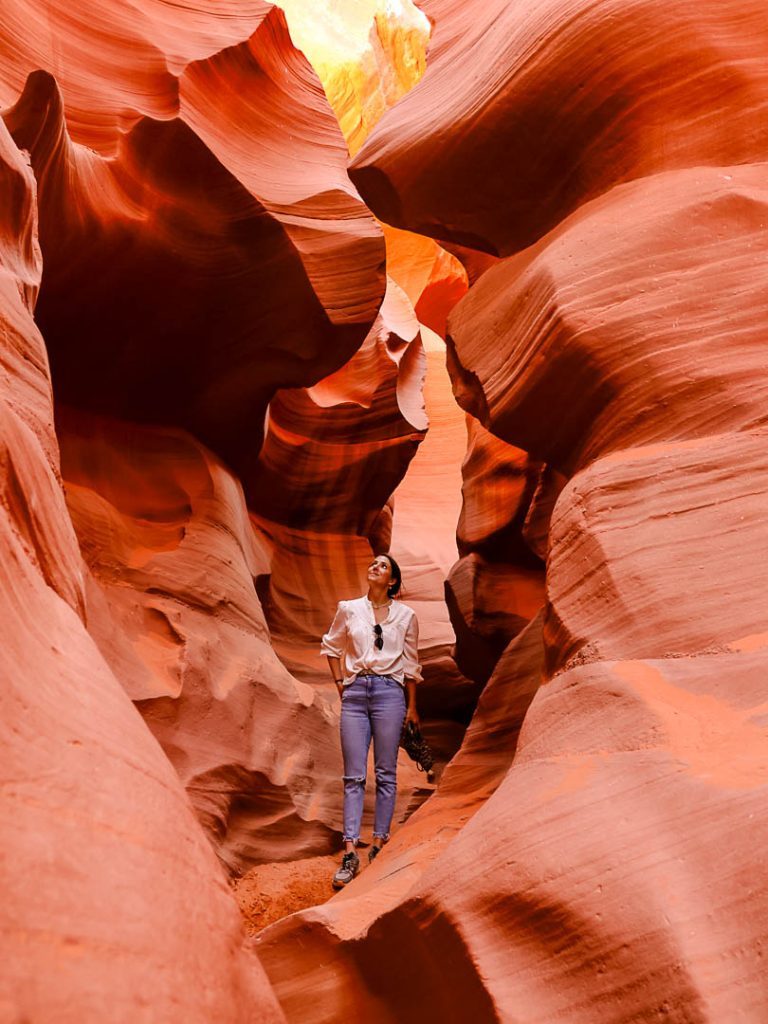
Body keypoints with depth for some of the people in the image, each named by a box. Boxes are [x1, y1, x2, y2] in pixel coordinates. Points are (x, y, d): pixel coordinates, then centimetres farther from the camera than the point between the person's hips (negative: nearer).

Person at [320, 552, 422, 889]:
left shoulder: (405, 615, 6)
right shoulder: (348, 609, 8)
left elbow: (411, 663, 11)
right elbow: (330, 646, 21)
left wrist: (412, 706, 11)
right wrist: (340, 683, 10)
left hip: (389, 691, -1)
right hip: (355, 693, 1)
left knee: (385, 773, 2)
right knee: (354, 775, -1)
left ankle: (379, 844, 11)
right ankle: (350, 853, 0)